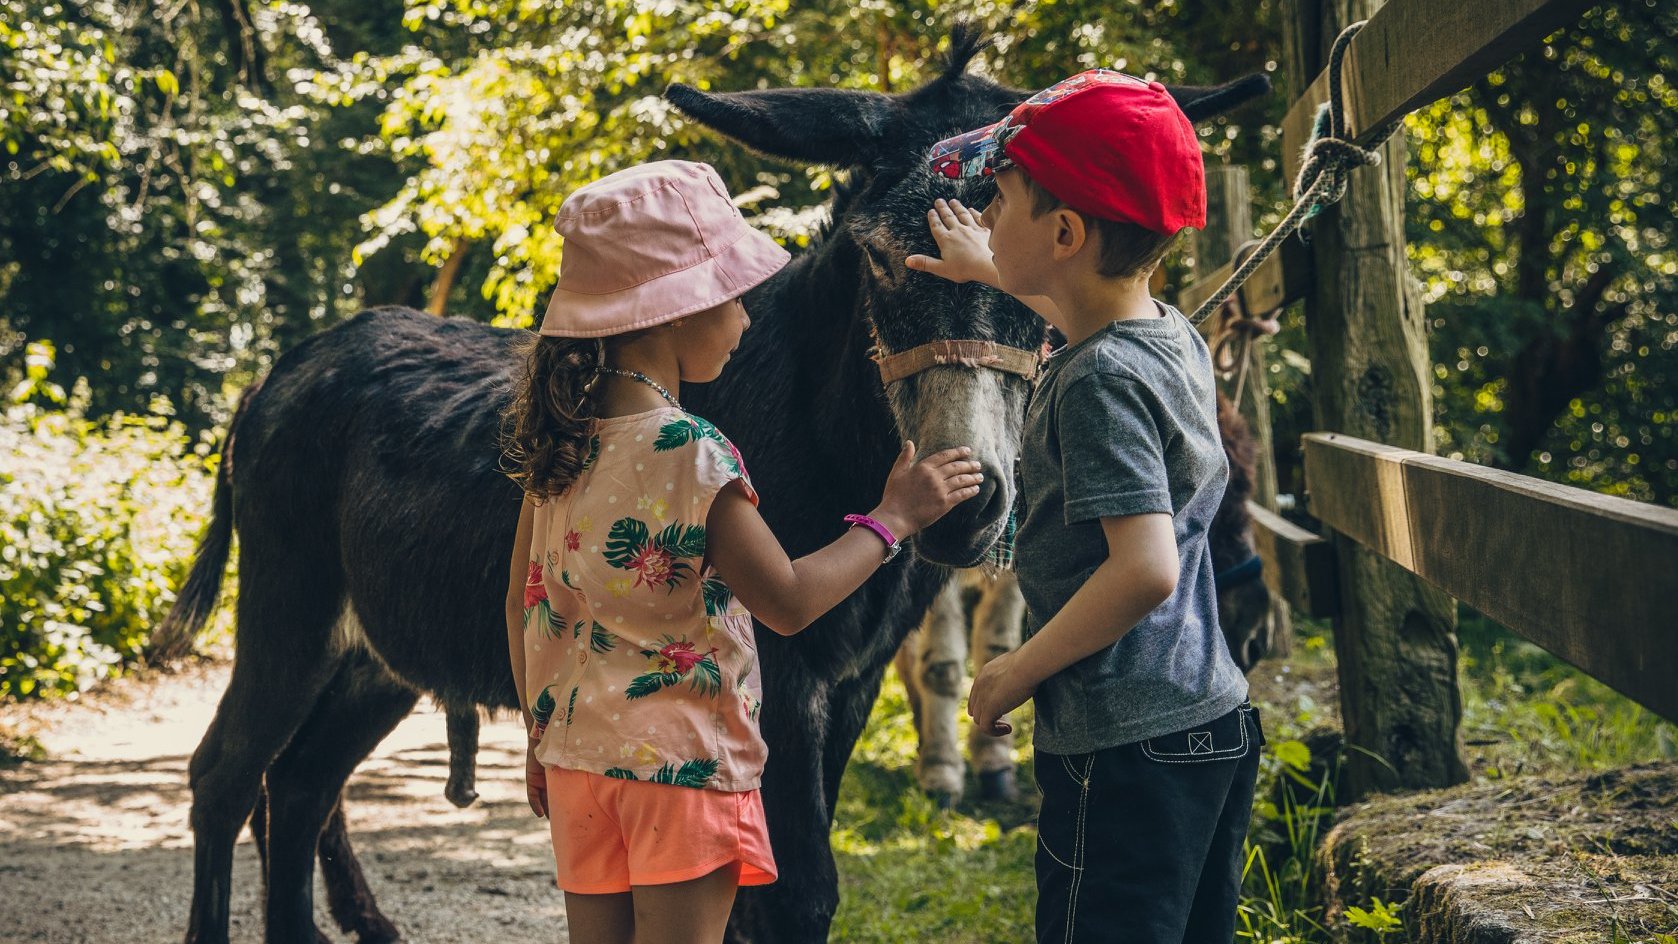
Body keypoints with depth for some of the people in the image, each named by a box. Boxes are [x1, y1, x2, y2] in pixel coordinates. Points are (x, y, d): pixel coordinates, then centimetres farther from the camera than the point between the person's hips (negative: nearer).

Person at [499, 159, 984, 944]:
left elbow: (523, 601, 9)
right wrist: (892, 518, -3)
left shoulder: (557, 439, 1)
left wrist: (540, 738, 19)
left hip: (576, 754, 7)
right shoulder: (691, 453, -19)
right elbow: (789, 601, -14)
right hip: (682, 761, -7)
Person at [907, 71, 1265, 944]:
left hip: (1125, 750, -9)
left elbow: (1146, 568, -29)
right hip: (1217, 721, 9)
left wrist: (1016, 673, -18)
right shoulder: (1175, 339, 7)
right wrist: (992, 273, 43)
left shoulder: (1099, 382, -20)